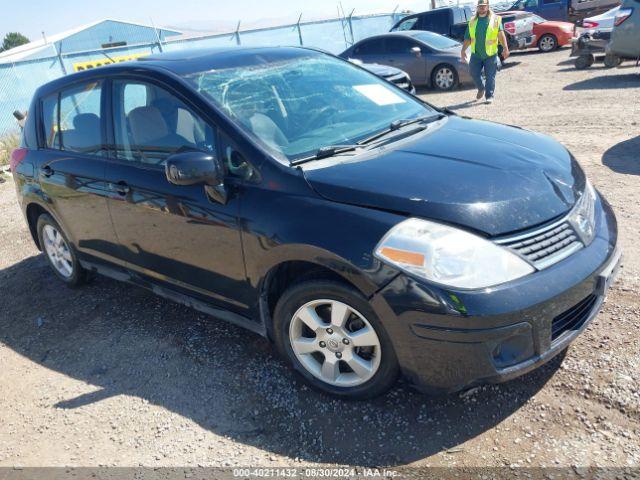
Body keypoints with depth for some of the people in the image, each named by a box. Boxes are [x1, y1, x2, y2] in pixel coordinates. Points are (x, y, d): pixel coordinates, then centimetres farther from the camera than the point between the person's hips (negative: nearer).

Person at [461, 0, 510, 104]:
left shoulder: (495, 19, 1)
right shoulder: (472, 21, 11)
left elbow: (501, 35, -7)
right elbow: (468, 38, 14)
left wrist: (505, 48, -19)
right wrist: (463, 50, 5)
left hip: (490, 54, -3)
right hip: (476, 54, 3)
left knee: (490, 76, -1)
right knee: (474, 73, 3)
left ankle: (489, 96, 8)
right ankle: (481, 89, 30)